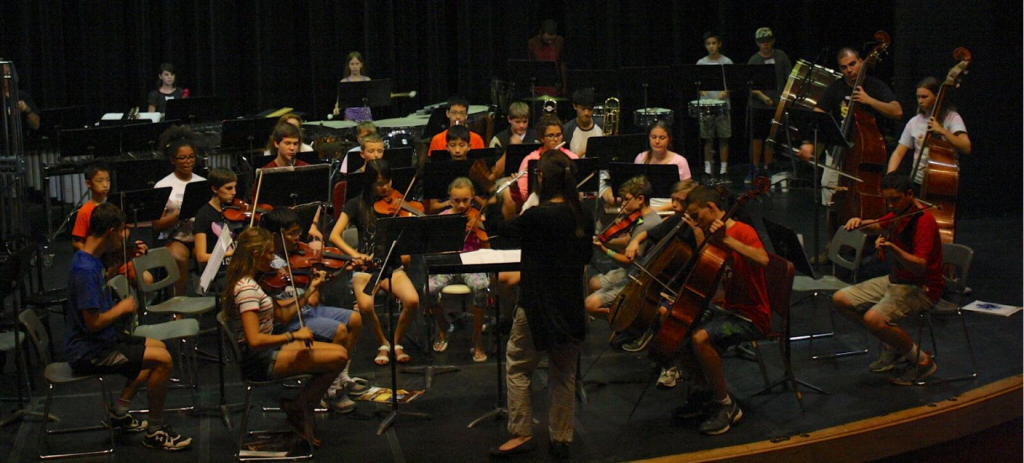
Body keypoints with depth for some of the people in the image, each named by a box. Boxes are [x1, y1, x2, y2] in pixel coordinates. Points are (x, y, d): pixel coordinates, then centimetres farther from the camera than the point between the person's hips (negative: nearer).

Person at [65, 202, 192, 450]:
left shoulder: (90, 259, 6)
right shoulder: (86, 270, -25)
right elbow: (93, 323, -28)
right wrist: (122, 307, -10)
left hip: (100, 342, 11)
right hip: (88, 353, -11)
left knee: (158, 347, 22)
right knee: (162, 360, -17)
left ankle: (119, 413, 22)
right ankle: (155, 431, -5)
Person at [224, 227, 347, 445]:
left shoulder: (252, 283, 8)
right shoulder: (247, 289, -23)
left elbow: (282, 313, 12)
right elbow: (254, 340, -31)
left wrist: (311, 289, 10)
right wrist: (294, 335, -24)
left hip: (267, 352, 10)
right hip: (260, 362, -10)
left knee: (340, 351, 9)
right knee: (338, 358, -13)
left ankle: (296, 408, 11)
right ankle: (298, 413, 2)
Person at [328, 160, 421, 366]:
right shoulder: (357, 204, 4)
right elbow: (334, 236, -5)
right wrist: (355, 255, -19)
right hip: (366, 267, -1)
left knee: (412, 301, -28)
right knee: (365, 305, -32)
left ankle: (396, 342, 1)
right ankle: (383, 343, -2)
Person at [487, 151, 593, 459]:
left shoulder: (537, 216, -20)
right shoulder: (584, 218, -2)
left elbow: (498, 227, -4)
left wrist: (493, 201, 12)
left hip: (537, 305, -6)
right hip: (571, 307, 6)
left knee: (517, 367, 10)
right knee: (564, 373, 14)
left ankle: (521, 434, 9)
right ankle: (561, 439, 18)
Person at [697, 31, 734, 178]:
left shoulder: (726, 62, 2)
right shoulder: (701, 63, 7)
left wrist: (725, 92, -17)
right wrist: (702, 91, -11)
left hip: (723, 104, -1)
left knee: (723, 138, 0)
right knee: (707, 138, 2)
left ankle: (723, 167, 6)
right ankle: (708, 167, 10)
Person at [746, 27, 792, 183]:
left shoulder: (781, 56, 3)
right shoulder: (754, 60, -3)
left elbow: (789, 78, 8)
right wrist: (763, 97, -24)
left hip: (776, 105, 1)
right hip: (758, 106, -1)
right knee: (756, 138, 0)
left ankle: (767, 168, 16)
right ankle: (755, 169, 10)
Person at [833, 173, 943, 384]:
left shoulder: (923, 220, -22)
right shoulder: (899, 213, 5)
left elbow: (920, 266, -31)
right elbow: (877, 226, 26)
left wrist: (893, 248, -47)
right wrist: (860, 223, 3)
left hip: (921, 288, -9)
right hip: (895, 280, 9)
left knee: (873, 318, -31)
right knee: (841, 300, 3)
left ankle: (922, 360, -9)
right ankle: (893, 346, 12)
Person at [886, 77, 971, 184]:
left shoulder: (951, 118, -3)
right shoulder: (914, 122, 7)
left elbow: (966, 148, -15)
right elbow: (898, 153, 6)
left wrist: (943, 131, -26)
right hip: (918, 182, 4)